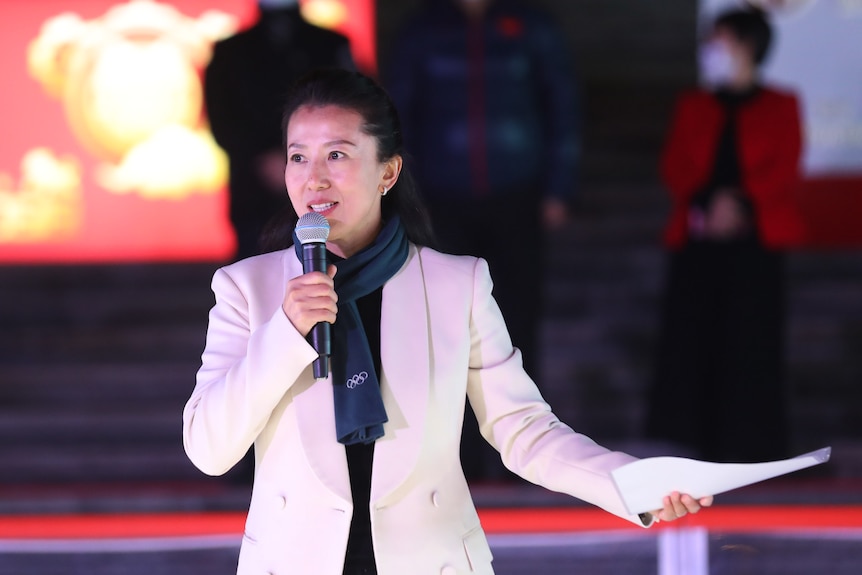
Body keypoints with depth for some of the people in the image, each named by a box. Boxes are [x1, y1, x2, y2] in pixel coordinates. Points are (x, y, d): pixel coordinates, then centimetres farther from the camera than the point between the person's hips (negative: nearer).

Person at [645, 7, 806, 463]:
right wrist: (706, 202, -12)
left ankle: (751, 444, 0)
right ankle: (700, 441, 3)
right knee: (693, 334, -3)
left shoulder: (779, 107, 9)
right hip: (698, 238, 3)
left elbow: (783, 168, -3)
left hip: (756, 235, -3)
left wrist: (742, 204, -17)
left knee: (751, 339, -5)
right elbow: (675, 165, 7)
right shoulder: (693, 106, 17)